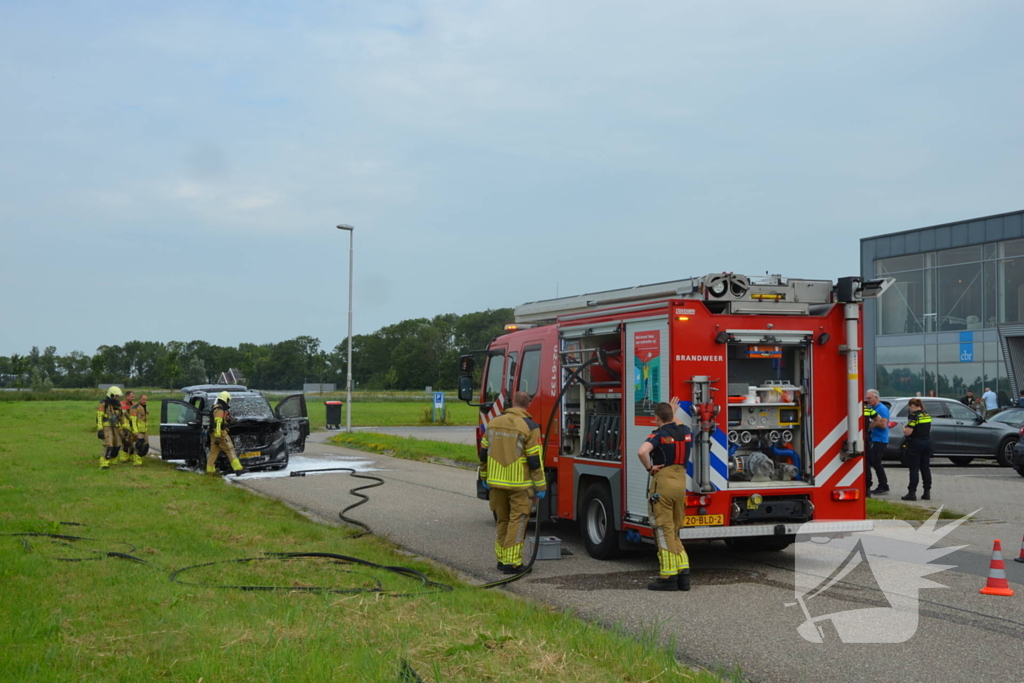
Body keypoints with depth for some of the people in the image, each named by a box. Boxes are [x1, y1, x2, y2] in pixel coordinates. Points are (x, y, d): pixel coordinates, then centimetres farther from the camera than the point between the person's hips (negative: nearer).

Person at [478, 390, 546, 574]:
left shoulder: (494, 423, 6)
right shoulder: (530, 427, -10)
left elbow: (483, 453, 11)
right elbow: (535, 460, -11)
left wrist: (485, 478, 22)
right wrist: (540, 488, -5)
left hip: (496, 483, 5)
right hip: (519, 484, -5)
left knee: (502, 521, 16)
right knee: (517, 521, 0)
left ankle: (501, 559, 21)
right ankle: (512, 562, -2)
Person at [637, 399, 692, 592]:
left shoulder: (659, 434, -10)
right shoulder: (686, 432, 9)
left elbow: (642, 452, -29)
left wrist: (649, 468, -14)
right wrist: (673, 413, 46)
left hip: (662, 483, -6)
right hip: (681, 482, 6)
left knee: (664, 531, -2)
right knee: (674, 531, 16)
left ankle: (668, 577, -2)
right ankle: (683, 572, 10)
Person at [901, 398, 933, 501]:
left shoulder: (914, 416, -15)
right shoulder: (927, 416, 9)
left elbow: (908, 432, -19)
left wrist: (904, 428, 1)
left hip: (915, 444, -7)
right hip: (927, 443, 7)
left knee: (914, 469, -4)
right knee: (925, 468, 11)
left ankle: (912, 493, -5)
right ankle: (927, 492, 13)